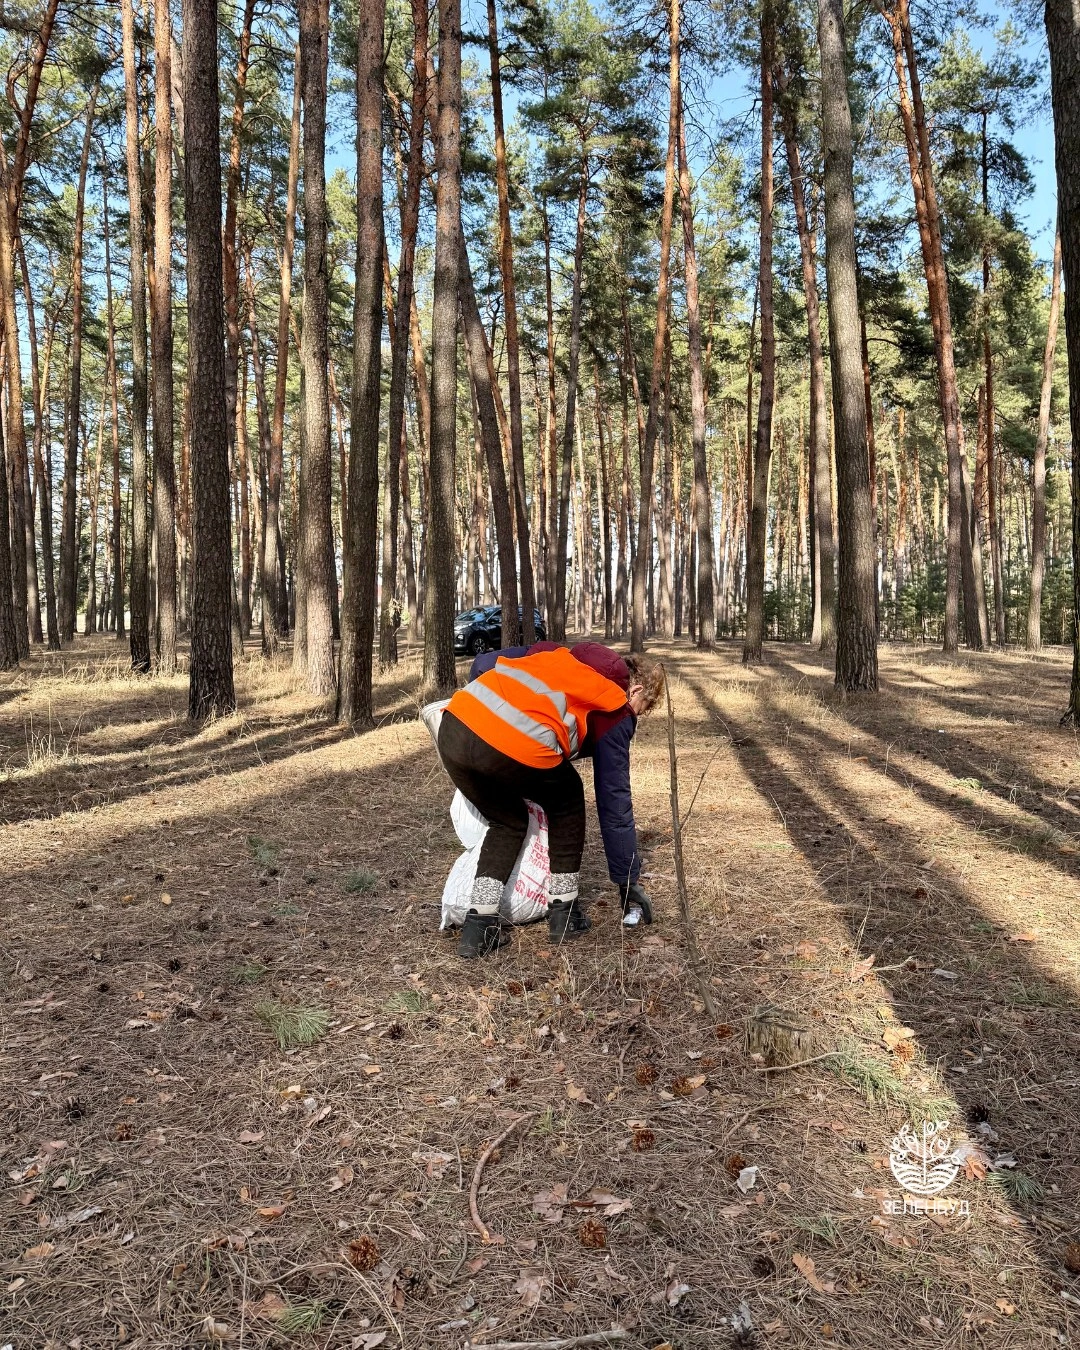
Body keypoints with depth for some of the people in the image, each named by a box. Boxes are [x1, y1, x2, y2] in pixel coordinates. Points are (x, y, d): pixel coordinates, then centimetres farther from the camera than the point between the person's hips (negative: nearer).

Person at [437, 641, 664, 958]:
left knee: (508, 822, 29)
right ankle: (565, 914, 29)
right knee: (566, 802, 26)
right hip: (516, 747, -6)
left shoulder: (559, 653, 32)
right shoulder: (616, 708, 18)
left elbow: (483, 663, 28)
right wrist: (629, 883, 27)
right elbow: (614, 802, 18)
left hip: (453, 729, 6)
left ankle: (479, 927, 19)